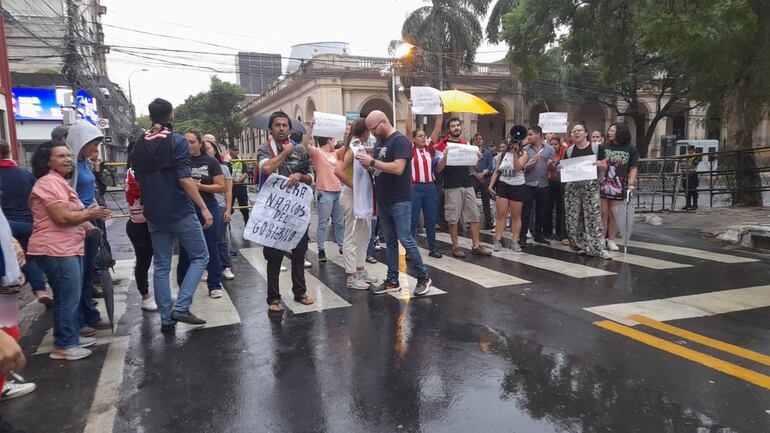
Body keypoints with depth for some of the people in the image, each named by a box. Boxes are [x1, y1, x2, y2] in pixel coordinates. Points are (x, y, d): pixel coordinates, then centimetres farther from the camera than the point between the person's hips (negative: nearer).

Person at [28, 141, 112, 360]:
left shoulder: (60, 181, 21)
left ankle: (72, 338, 28)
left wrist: (84, 223, 11)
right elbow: (62, 217, -23)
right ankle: (63, 346, 4)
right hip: (56, 250, -11)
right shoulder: (50, 182, -15)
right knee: (68, 298, -6)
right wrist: (88, 214, -9)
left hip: (69, 248, 11)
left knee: (72, 297, 17)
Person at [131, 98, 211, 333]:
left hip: (155, 215, 6)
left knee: (161, 267, 11)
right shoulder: (177, 141, -10)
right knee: (199, 257, 8)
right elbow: (184, 180, -18)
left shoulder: (139, 146, 8)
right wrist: (204, 208, -15)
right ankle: (181, 307, -4)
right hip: (181, 212, -6)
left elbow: (138, 180, 15)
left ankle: (166, 319, 13)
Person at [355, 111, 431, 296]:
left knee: (405, 240, -4)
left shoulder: (400, 140, -12)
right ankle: (392, 281, 17)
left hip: (400, 201, -8)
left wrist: (372, 162, -20)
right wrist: (368, 165, -2)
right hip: (383, 201, 8)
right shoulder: (379, 142, 14)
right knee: (390, 241, 11)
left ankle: (424, 277, 10)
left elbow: (398, 168, -24)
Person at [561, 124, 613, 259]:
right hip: (572, 186, 3)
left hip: (590, 185, -3)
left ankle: (599, 247, -7)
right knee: (573, 217, 2)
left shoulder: (596, 147, 3)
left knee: (593, 216, -8)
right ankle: (580, 245, 13)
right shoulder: (569, 151, 12)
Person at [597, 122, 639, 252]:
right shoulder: (604, 147, 6)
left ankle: (611, 240, 14)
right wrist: (600, 165, -15)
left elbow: (633, 168, 1)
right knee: (603, 213, 2)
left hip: (618, 186, -1)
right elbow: (599, 165, 9)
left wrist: (631, 183, -11)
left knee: (614, 214, 5)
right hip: (603, 184, 1)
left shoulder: (631, 149, 2)